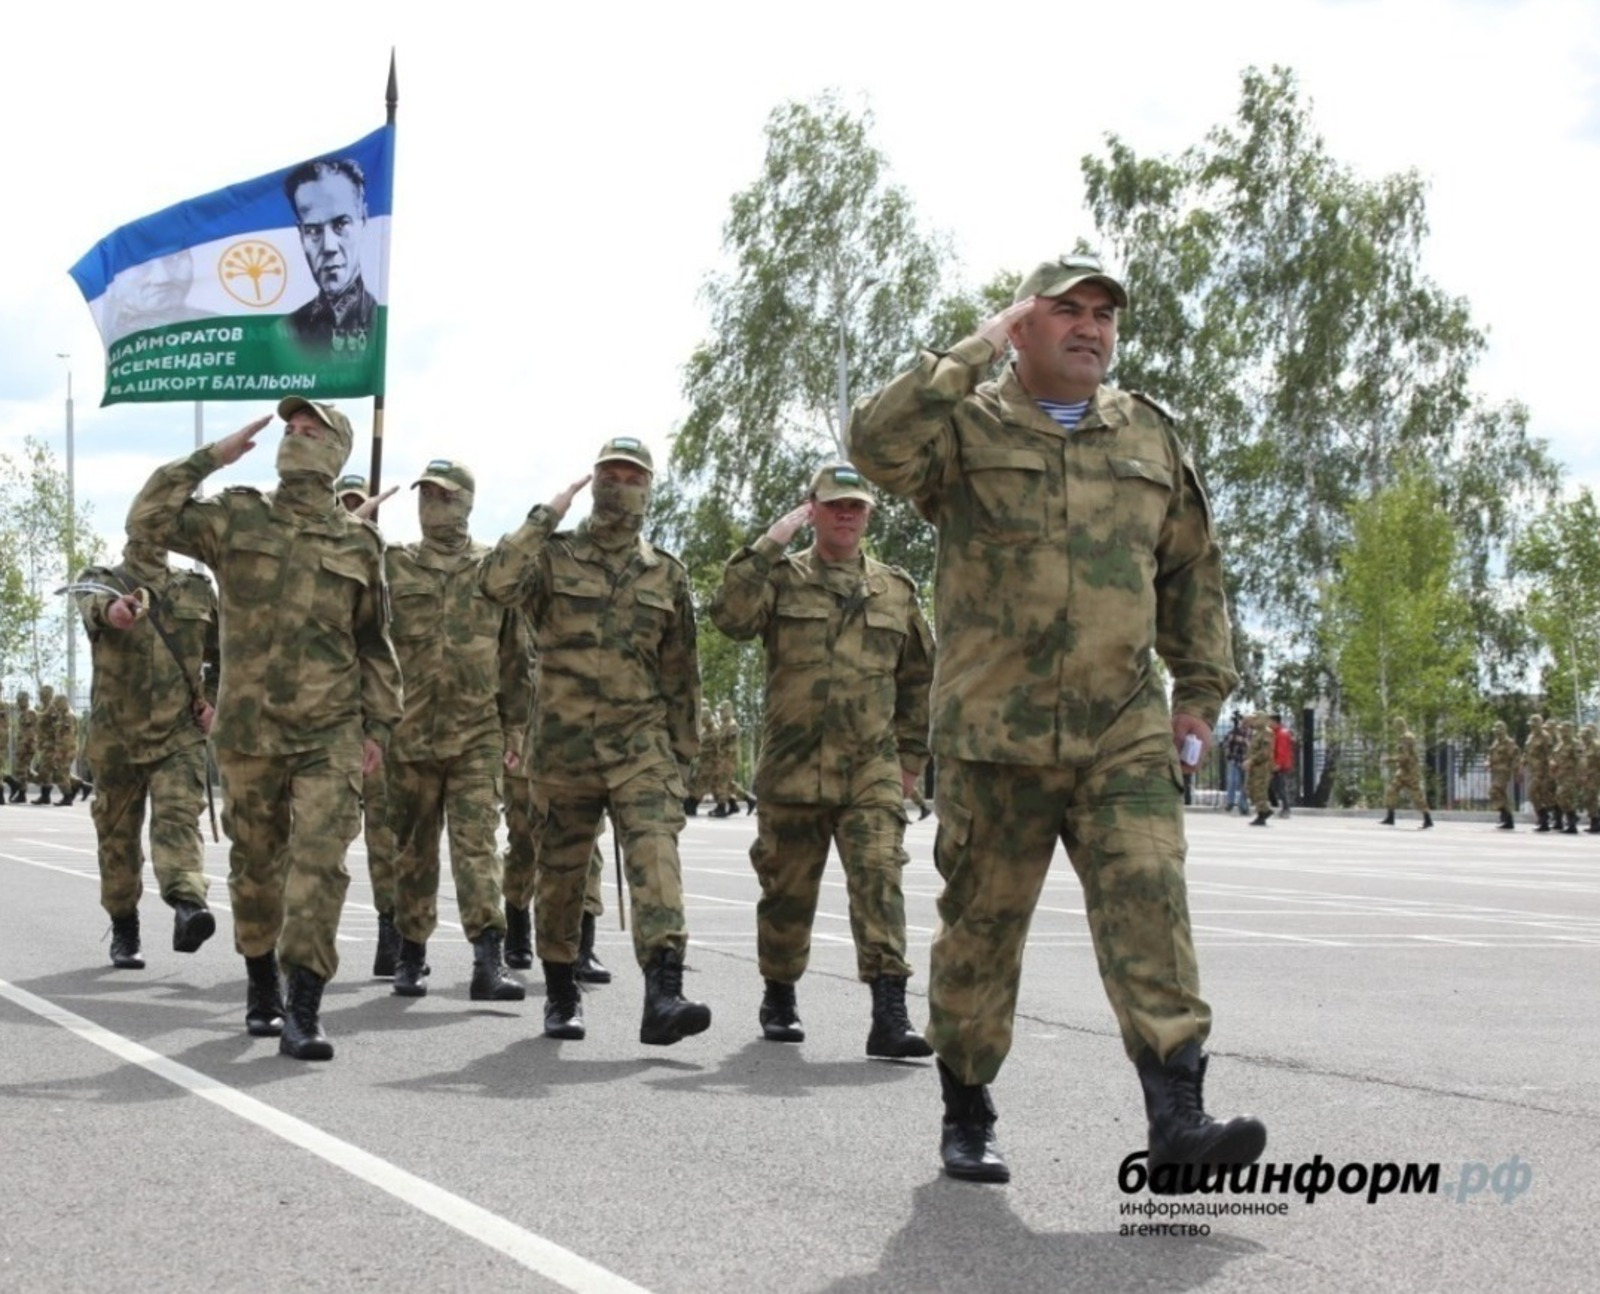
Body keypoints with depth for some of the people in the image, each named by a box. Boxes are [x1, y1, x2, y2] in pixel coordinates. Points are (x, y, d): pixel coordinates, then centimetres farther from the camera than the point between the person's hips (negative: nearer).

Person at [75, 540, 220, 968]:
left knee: (179, 818, -19)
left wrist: (213, 701, 6)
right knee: (118, 835, 9)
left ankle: (188, 906, -37)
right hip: (117, 734, 0)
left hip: (181, 732, 0)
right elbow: (92, 605, -22)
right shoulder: (101, 580, 4)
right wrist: (112, 609, -47)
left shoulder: (198, 589, 11)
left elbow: (224, 654, 23)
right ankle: (123, 929, 22)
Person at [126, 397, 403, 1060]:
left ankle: (303, 1010, -12)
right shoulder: (237, 519, 5)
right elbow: (147, 519, -7)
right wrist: (211, 457, -6)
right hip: (248, 730, 1)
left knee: (320, 859, -13)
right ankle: (262, 990, 31)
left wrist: (379, 724, 7)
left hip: (331, 731, -1)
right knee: (255, 864, 12)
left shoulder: (359, 543, 7)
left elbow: (375, 643, 12)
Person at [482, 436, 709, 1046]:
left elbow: (681, 670, 15)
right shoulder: (554, 556, 3)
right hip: (563, 743, 0)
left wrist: (683, 749, 13)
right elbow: (497, 579, -19)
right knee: (560, 872, 10)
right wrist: (547, 515, -13)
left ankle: (664, 995, -26)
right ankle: (561, 996, 27)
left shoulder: (667, 574, 11)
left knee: (656, 855, -18)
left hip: (641, 743, 1)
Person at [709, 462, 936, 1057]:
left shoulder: (896, 589, 14)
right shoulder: (781, 577, 6)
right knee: (788, 889, 8)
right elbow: (731, 617, -15)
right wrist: (769, 544, -13)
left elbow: (919, 678, 21)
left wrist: (912, 756, 15)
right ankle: (779, 998, 29)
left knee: (880, 879, -12)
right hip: (792, 768, -1)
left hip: (872, 769, 1)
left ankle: (890, 1016, -16)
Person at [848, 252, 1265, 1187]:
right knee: (982, 927, 6)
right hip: (994, 733, -2)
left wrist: (1202, 688, 13)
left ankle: (1177, 1118, -13)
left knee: (1150, 909, -11)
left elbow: (1194, 573, 21)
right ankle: (968, 1115, 22)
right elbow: (878, 443, -19)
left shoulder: (1151, 437, 15)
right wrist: (979, 351, -12)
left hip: (1127, 733, 3)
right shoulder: (968, 426, 3)